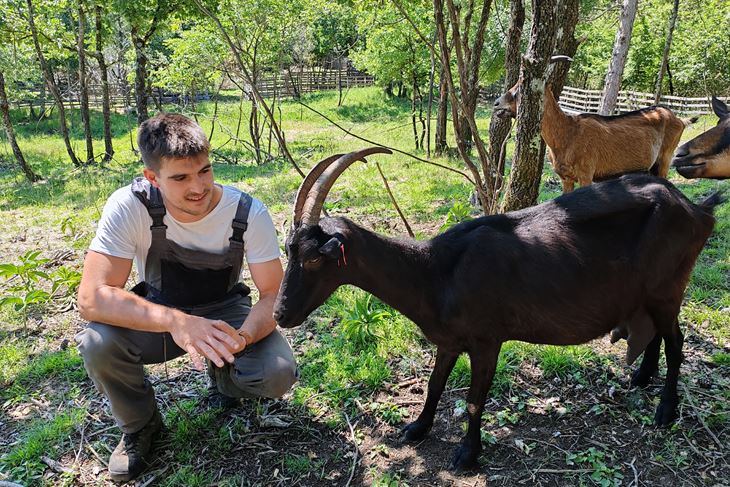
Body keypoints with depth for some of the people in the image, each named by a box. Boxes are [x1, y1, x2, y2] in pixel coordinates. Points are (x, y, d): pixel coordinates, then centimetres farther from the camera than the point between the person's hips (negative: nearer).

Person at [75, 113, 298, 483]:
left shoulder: (249, 213, -23)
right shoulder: (130, 206, -26)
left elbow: (273, 294, -18)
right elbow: (92, 297, -31)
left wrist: (243, 337, -40)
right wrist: (176, 321, -47)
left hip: (224, 311, 0)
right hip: (157, 313, 0)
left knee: (277, 375, -26)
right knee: (97, 343, -31)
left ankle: (222, 375, 12)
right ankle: (139, 425, 2)